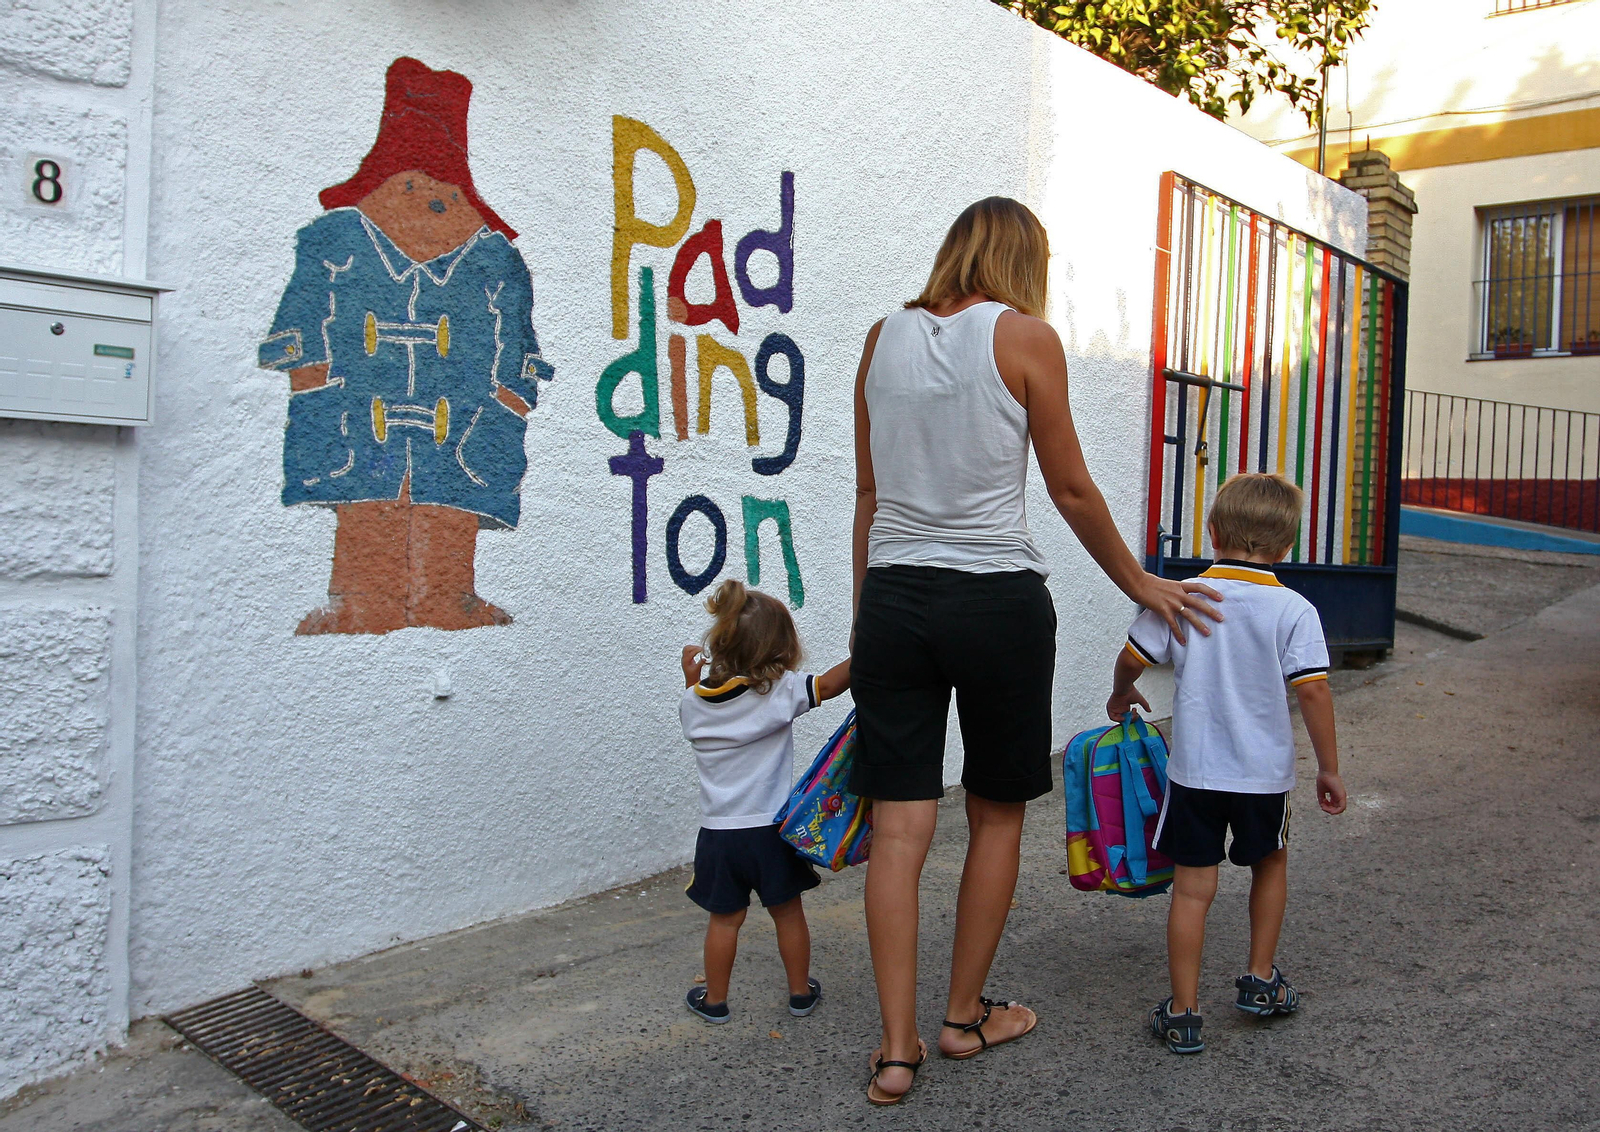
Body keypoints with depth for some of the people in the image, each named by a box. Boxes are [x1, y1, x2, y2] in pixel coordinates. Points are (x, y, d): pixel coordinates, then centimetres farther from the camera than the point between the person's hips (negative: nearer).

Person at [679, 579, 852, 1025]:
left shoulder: (692, 703, -2)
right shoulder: (779, 691, -15)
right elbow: (830, 684, -18)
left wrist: (691, 676, 20)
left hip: (718, 833, 2)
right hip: (771, 828, -2)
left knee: (724, 920, 16)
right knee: (788, 913, 16)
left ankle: (715, 1000, 28)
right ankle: (800, 992, 29)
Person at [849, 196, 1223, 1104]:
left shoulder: (885, 337, 8)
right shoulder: (1026, 337, -4)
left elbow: (870, 493, 11)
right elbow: (1072, 492, -1)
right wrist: (1138, 583, 13)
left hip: (894, 596, 4)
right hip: (997, 598, -3)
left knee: (900, 825, 6)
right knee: (998, 814, 15)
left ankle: (898, 1048, 10)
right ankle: (968, 1015, 28)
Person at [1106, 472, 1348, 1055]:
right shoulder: (1293, 609, -7)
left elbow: (1131, 658, 1)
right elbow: (1313, 690, -10)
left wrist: (1121, 695, 23)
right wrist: (1328, 768, 0)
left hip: (1194, 770, 0)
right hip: (1265, 771, 0)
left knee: (1192, 887, 5)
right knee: (1270, 865, 25)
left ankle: (1183, 1013, 7)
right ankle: (1260, 981, 33)